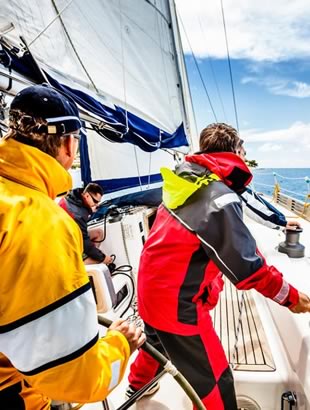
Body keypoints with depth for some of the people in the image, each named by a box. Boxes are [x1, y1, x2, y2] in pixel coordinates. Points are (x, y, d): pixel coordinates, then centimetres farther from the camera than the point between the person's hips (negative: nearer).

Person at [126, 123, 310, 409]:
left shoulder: (184, 181, 0)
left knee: (158, 342, 35)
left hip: (151, 288, 9)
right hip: (177, 304, -9)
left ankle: (137, 386, 62)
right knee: (214, 381, 11)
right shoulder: (220, 199, -25)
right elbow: (248, 267, -20)